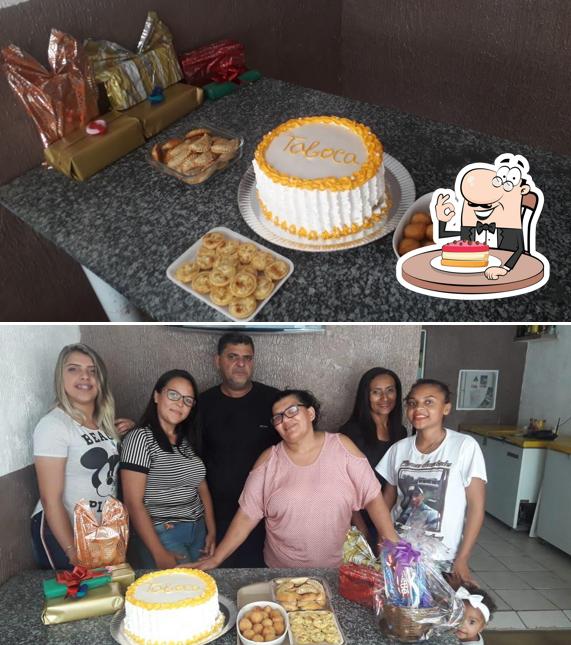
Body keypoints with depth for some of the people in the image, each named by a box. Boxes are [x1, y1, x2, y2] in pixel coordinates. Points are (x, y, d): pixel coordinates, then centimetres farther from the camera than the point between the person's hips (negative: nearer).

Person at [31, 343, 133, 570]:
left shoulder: (104, 422, 5)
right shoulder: (53, 424, -18)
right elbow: (50, 499, -19)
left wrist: (120, 436, 1)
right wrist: (74, 553, -19)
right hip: (61, 533, -7)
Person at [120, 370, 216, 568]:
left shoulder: (188, 440, 8)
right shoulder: (140, 438, -12)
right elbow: (133, 502, -15)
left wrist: (212, 531, 3)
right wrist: (159, 554, -15)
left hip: (198, 531, 6)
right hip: (161, 534, -6)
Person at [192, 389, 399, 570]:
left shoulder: (341, 446, -5)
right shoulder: (269, 460, -2)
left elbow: (373, 496, -4)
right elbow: (246, 515, -1)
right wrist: (215, 560, -5)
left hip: (338, 570, 0)